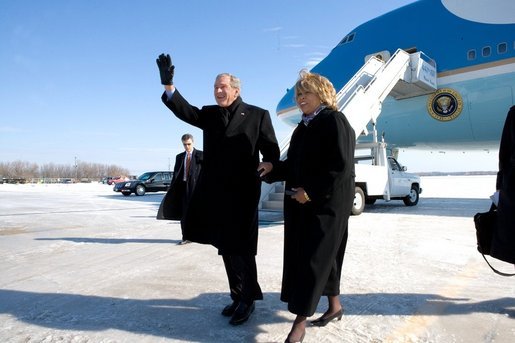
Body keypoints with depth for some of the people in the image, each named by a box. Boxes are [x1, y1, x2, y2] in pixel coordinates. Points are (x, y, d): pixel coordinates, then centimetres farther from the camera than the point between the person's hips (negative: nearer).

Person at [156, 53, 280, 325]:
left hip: (242, 193, -5)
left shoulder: (258, 115, 0)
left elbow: (271, 150, -1)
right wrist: (168, 84, -17)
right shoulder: (210, 114, 12)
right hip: (215, 193, 5)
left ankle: (247, 299, 25)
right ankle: (238, 296, 31)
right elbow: (185, 111, -4)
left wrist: (269, 164, -21)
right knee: (226, 248, 14)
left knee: (240, 248, 5)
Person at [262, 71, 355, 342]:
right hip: (300, 203, 8)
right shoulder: (303, 127, 14)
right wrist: (272, 169, 2)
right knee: (323, 256, 16)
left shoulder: (335, 121, -10)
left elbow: (341, 166, -18)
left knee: (313, 258, -3)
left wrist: (311, 192, -20)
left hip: (326, 203, -8)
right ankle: (334, 306, 33)